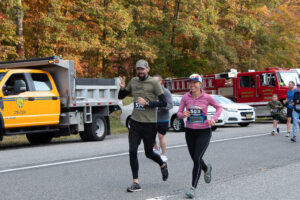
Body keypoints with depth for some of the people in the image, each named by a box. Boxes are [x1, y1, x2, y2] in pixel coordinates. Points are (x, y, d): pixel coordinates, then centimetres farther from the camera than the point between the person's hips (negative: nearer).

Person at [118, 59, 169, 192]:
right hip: (135, 122, 4)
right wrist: (122, 88, -3)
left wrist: (147, 103, -19)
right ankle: (136, 183, 1)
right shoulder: (133, 81, 8)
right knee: (132, 152, -5)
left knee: (149, 153, 8)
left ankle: (163, 165, 40)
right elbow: (121, 97, 18)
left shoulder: (154, 83, -6)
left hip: (149, 123, -4)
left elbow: (163, 103, -9)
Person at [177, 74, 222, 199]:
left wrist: (213, 119, -9)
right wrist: (183, 115, -22)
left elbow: (219, 107, 7)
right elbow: (179, 113, 1)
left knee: (197, 159, -14)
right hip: (190, 132, 3)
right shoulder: (185, 97, -3)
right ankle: (207, 169, 50)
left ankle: (193, 188, -6)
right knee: (195, 159, 16)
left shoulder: (207, 97, -8)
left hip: (204, 132, -3)